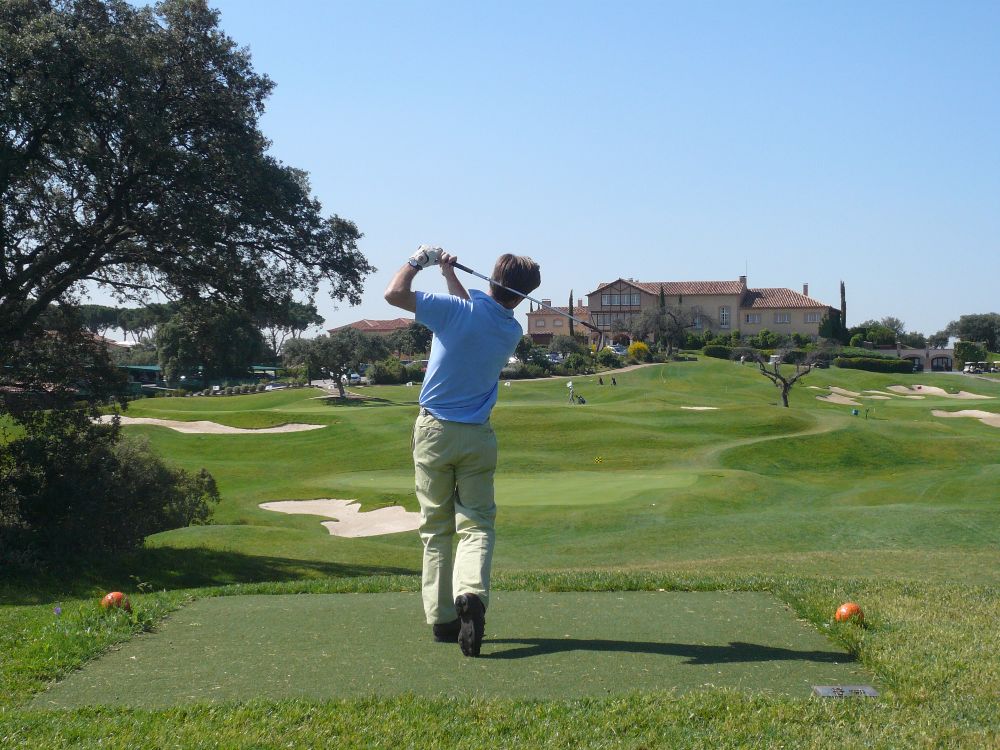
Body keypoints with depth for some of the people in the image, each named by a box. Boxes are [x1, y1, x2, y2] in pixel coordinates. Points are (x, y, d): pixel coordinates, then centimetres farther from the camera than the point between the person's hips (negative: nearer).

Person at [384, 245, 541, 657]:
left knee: (436, 528, 8)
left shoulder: (456, 310, -15)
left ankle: (442, 619, 8)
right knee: (477, 525, 4)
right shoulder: (512, 331, -1)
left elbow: (395, 293, -17)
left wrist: (418, 261, -2)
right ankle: (471, 594, -24)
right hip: (478, 437, 1)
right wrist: (449, 274, 21)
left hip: (434, 432, -1)